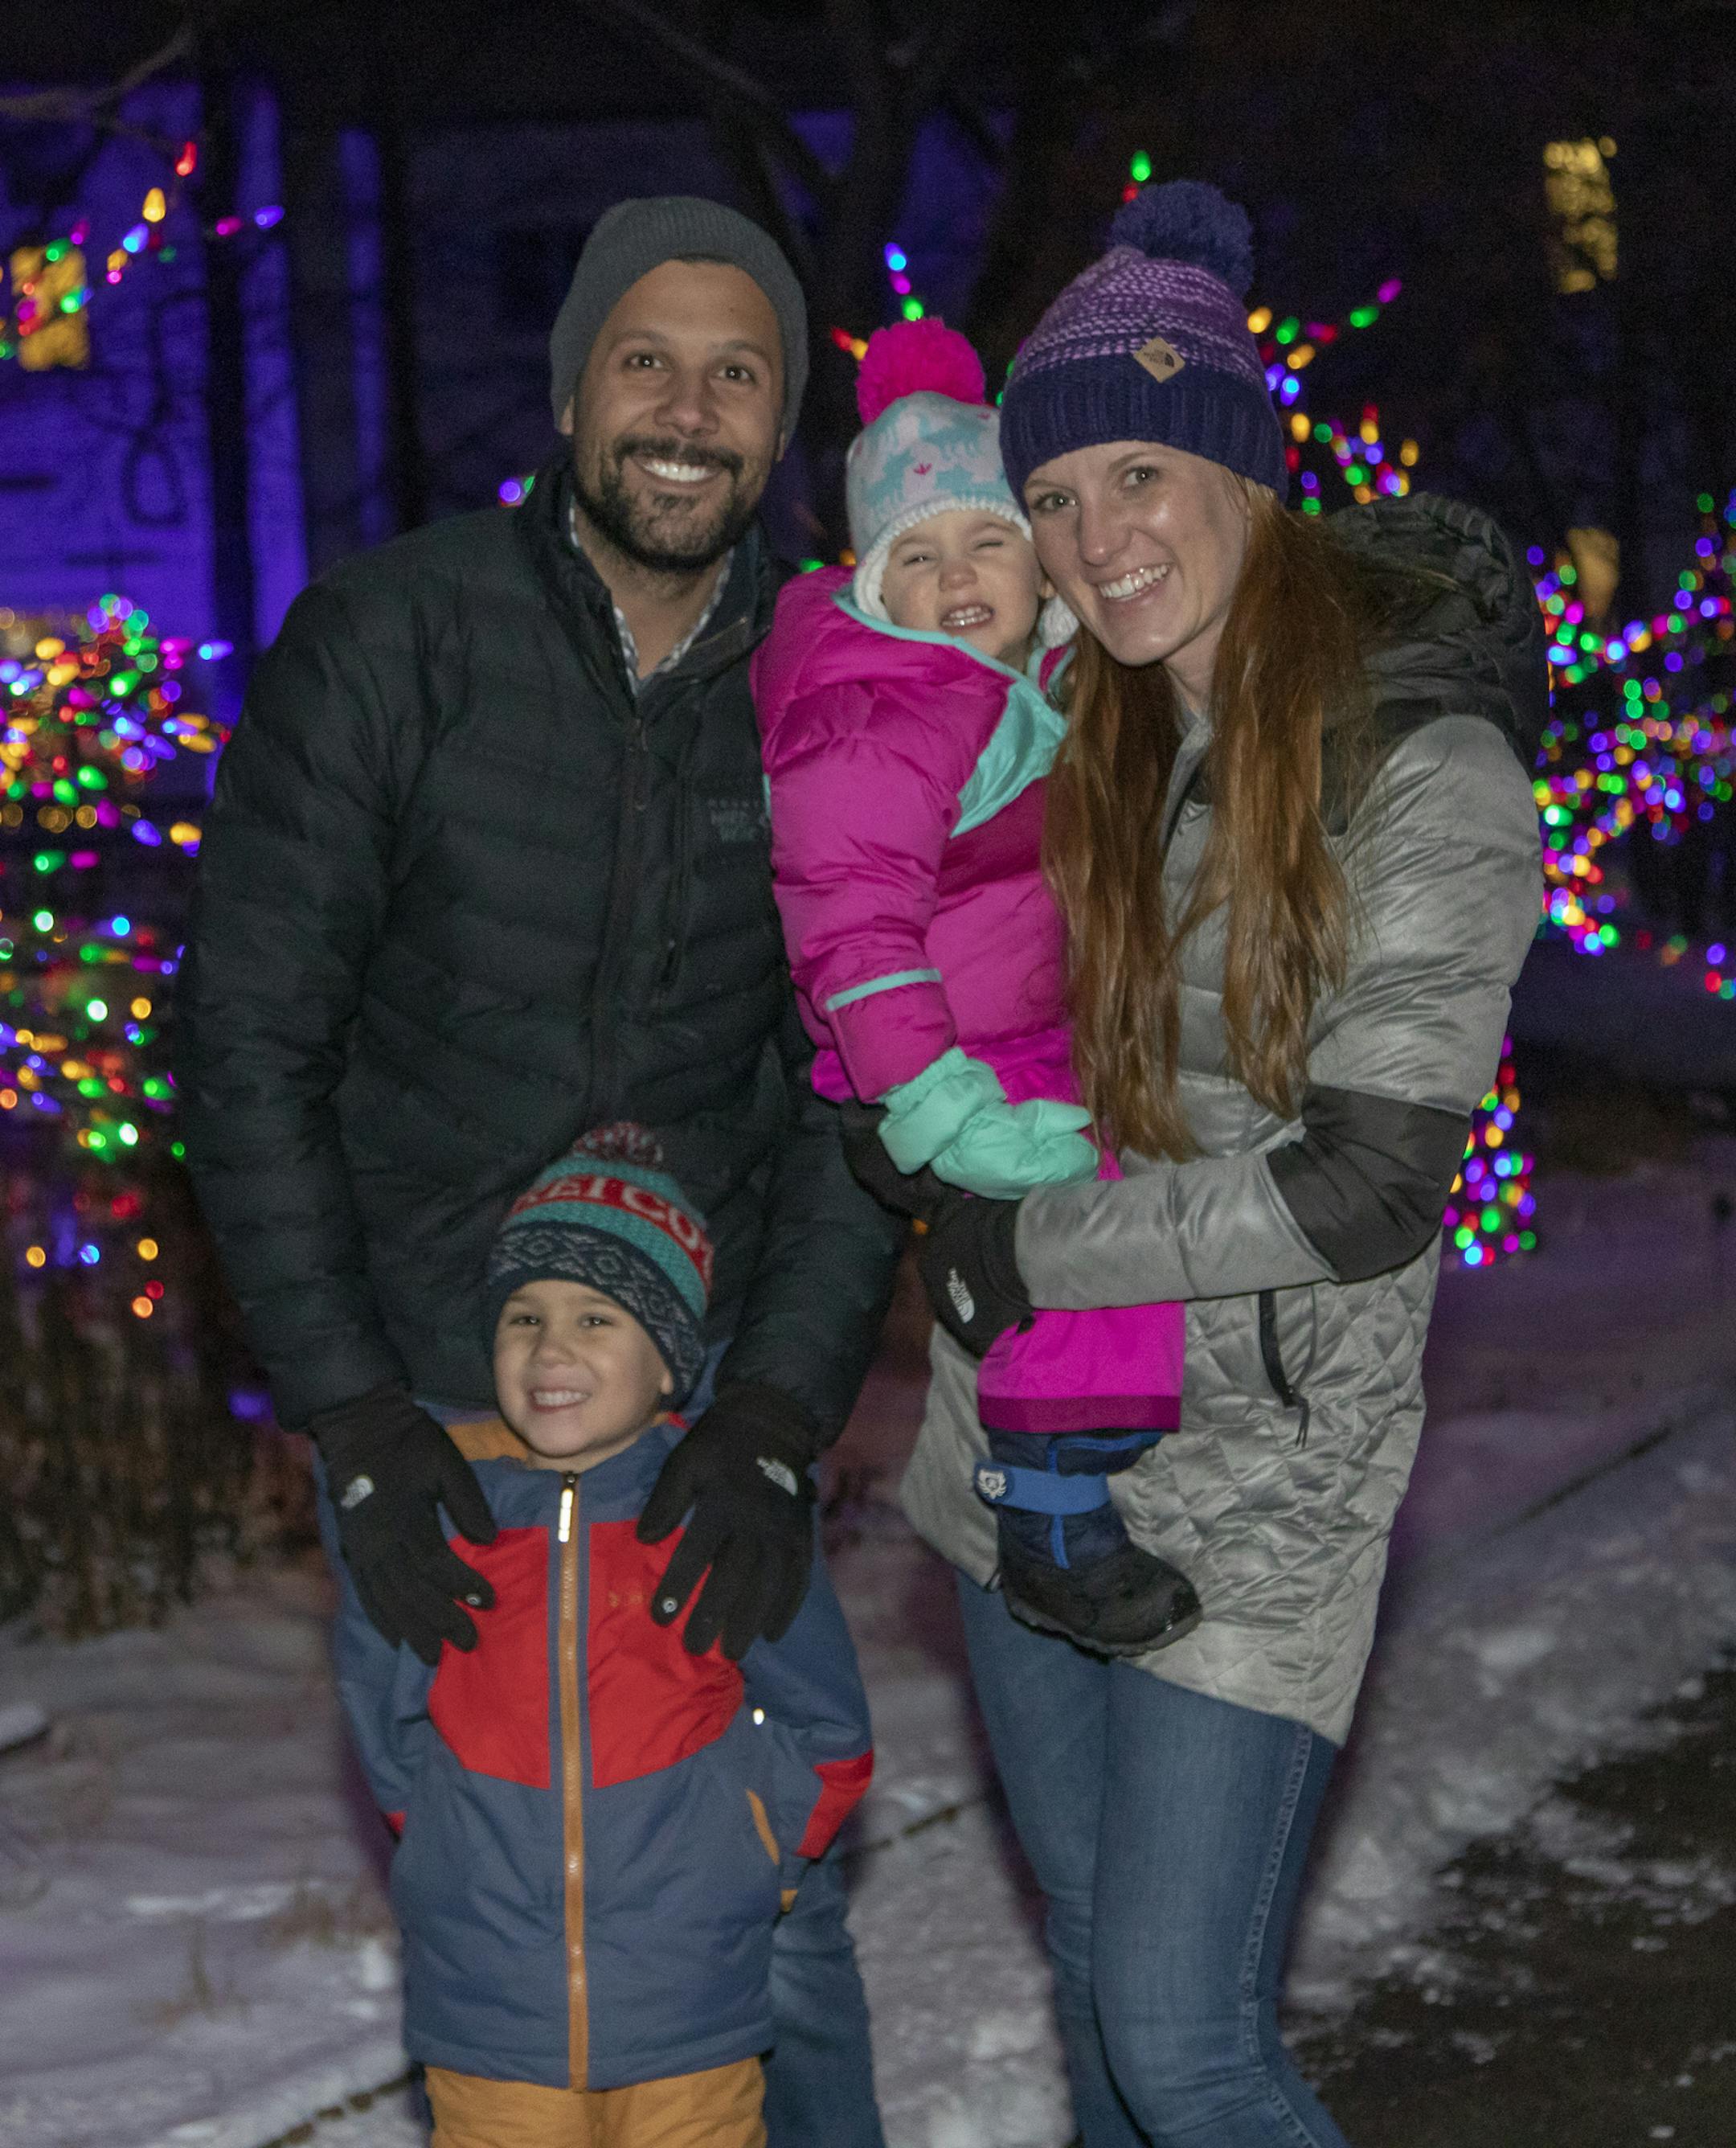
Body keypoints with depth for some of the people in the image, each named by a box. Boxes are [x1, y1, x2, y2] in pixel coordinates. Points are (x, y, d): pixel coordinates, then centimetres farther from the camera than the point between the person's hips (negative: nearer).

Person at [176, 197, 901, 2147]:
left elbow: (857, 1099, -2)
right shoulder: (386, 642, -10)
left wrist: (775, 1421, -15)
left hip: (715, 1392, 2)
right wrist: (358, 1428, -16)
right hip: (422, 1392, -2)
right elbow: (246, 1044, -10)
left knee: (773, 1909, 5)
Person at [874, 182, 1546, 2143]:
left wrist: (1028, 1249, -14)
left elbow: (1369, 1190, -21)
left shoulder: (1425, 774, -16)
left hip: (1258, 1484, -6)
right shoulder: (1088, 735, 4)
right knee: (1091, 1961, 18)